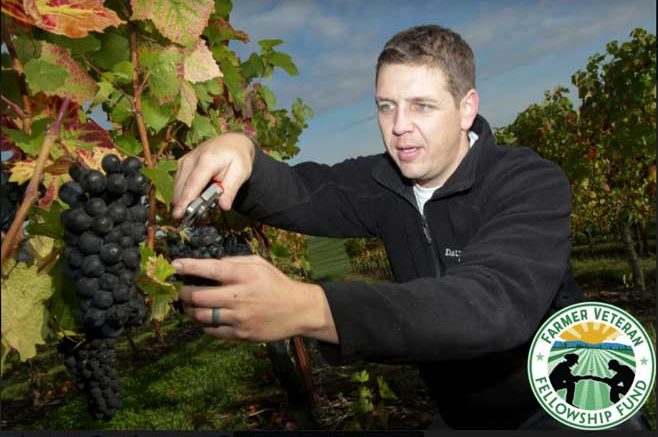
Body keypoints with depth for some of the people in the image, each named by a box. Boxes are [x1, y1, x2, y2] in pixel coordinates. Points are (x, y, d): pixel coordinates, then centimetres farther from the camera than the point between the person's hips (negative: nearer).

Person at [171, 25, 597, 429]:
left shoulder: (533, 184, -22)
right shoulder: (385, 183, -5)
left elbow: (496, 302, -39)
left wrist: (310, 309, -50)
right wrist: (240, 151, -40)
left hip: (564, 410, -4)